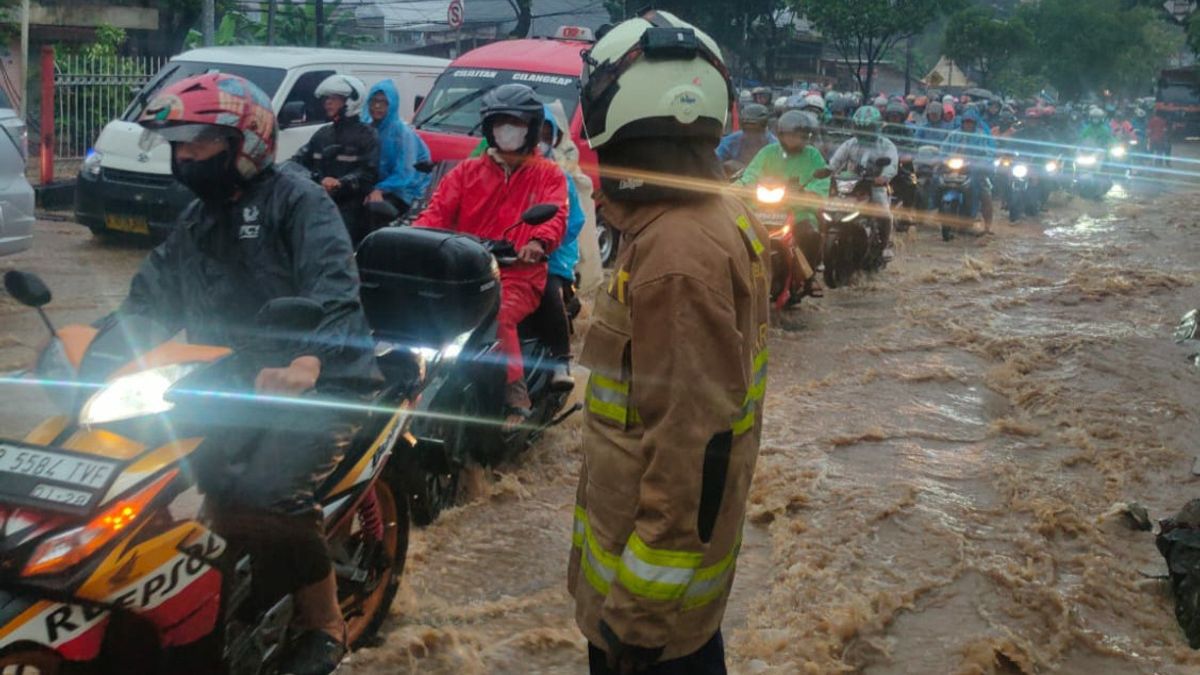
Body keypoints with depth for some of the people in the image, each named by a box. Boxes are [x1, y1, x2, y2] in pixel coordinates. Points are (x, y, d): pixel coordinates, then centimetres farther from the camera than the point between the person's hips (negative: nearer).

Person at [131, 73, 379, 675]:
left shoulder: (294, 199, -6)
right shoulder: (195, 220, 20)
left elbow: (333, 289, -22)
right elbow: (154, 296, 15)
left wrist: (304, 365, -39)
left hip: (319, 382, -8)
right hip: (229, 386, 8)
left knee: (262, 494, -30)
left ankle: (322, 624, -6)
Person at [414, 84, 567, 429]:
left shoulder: (548, 174, 14)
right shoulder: (467, 171, 21)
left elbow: (556, 216, -5)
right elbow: (439, 209, 8)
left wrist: (538, 242, -29)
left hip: (519, 273, -3)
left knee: (497, 316, -35)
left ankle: (516, 397, -27)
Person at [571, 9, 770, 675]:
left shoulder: (676, 255, -28)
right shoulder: (725, 216, 4)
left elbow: (693, 441, -29)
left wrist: (641, 602, -23)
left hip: (656, 539, -9)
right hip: (695, 530, 9)